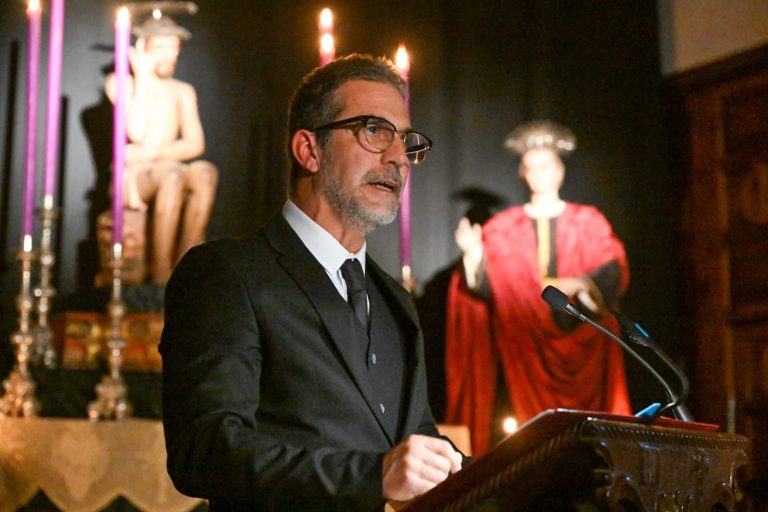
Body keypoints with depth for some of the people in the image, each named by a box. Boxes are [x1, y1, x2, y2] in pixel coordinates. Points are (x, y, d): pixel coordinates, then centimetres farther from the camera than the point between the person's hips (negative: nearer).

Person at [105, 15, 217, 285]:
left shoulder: (183, 91, 14)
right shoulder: (120, 83, 3)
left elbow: (195, 144, 0)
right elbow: (137, 134, -14)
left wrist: (150, 154, -15)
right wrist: (144, 76, -9)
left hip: (167, 181, 3)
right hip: (129, 180, -3)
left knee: (205, 171, -30)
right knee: (173, 172, -36)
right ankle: (161, 276, -37)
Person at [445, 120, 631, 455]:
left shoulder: (588, 221, 10)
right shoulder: (504, 226, 12)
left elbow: (614, 270, -2)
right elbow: (484, 282, 2)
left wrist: (580, 284, -20)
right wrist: (474, 254, -18)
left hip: (580, 339, 0)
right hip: (527, 339, 0)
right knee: (532, 422, -7)